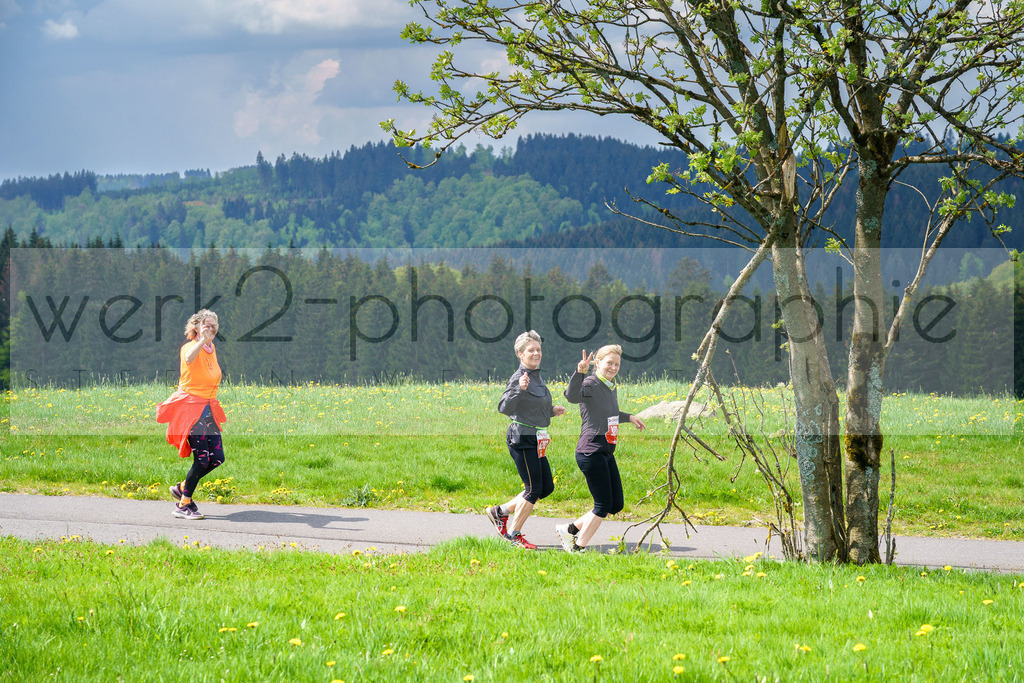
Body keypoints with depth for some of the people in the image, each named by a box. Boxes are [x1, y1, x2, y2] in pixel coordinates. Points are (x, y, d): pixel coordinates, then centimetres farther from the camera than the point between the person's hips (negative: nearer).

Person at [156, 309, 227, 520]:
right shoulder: (190, 347, -11)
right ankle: (183, 505, 0)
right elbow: (189, 359, -38)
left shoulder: (212, 349, 13)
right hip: (191, 408, -8)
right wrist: (202, 339, -40)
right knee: (202, 458, -13)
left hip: (208, 410, 8)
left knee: (217, 458, 2)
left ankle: (182, 488, 20)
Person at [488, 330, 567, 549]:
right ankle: (514, 534, 9)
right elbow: (504, 408, -26)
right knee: (534, 489, -4)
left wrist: (551, 411, 9)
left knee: (547, 487, 12)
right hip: (522, 439, -9)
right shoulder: (519, 378, -15)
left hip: (536, 441, 9)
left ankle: (500, 512, 21)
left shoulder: (537, 376, 13)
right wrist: (519, 389, -39)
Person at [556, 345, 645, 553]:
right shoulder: (591, 383, -11)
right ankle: (578, 547, 7)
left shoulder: (612, 387, 17)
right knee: (603, 505, -6)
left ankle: (570, 530, 20)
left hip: (607, 453, 9)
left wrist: (629, 417, 37)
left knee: (616, 505, 10)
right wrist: (579, 372, -48)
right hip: (591, 451, -9)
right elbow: (572, 396, -35)